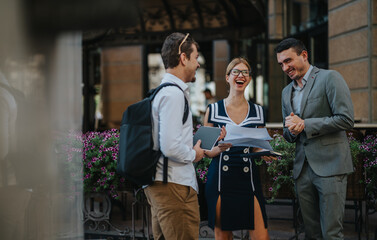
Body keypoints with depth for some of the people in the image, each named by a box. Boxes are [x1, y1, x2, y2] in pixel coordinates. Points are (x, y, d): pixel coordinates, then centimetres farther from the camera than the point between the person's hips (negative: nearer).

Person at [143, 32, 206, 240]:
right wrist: (194, 154, -6)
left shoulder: (162, 91, 16)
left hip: (158, 184, 10)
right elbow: (170, 147, -23)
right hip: (175, 185, -10)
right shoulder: (173, 94, -15)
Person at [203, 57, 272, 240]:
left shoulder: (258, 112, 10)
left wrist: (265, 154, -4)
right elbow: (206, 151, 4)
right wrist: (219, 148, -17)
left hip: (248, 178, 2)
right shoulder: (213, 110, 3)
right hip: (220, 178, -1)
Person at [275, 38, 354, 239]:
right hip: (302, 168, 7)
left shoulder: (329, 78, -4)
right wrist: (292, 131, -1)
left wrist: (304, 124, -14)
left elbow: (346, 119, -13)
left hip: (329, 165, -7)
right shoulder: (286, 92, 18)